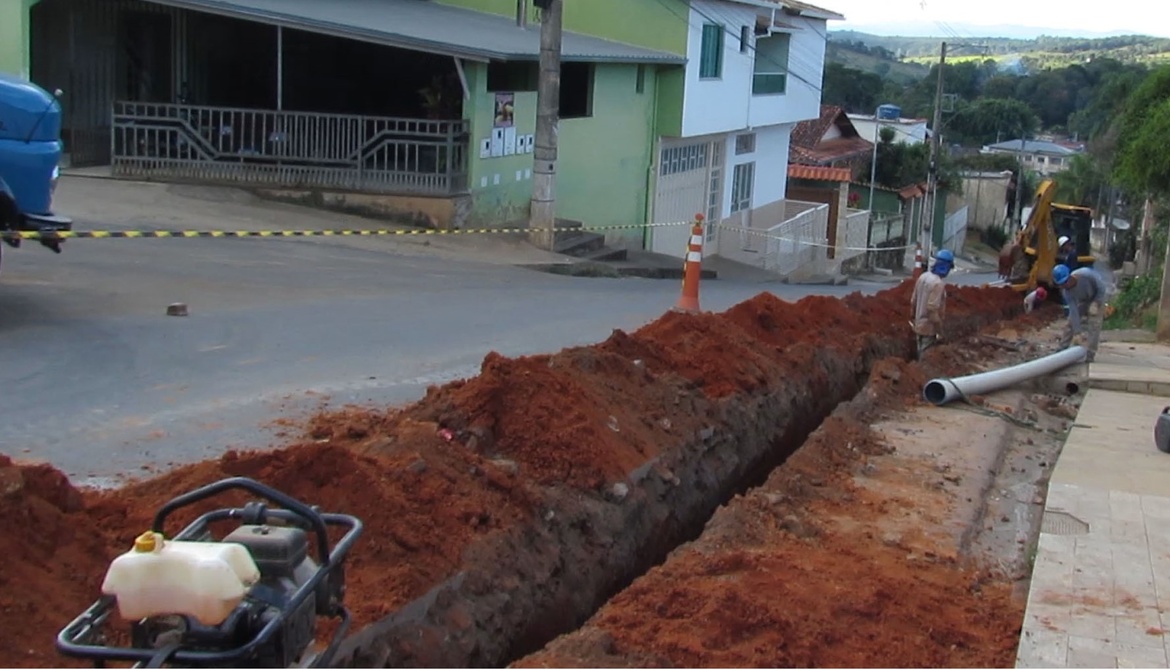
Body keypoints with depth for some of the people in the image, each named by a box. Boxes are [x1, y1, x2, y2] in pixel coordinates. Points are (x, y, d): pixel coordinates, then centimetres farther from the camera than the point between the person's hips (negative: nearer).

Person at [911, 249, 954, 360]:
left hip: (919, 325, 9)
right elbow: (932, 308, -27)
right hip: (929, 328, -9)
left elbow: (913, 301, 11)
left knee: (921, 356, 20)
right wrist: (939, 330, -20)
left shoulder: (923, 277, 4)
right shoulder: (938, 283, -23)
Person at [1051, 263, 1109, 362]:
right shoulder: (1067, 291, -25)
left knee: (1093, 326, -15)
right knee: (1071, 323, 3)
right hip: (1082, 301, 4)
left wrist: (1096, 303, -29)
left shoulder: (1087, 274, -39)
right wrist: (1077, 331, -26)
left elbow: (1102, 289, -25)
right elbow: (1073, 310, -24)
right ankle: (1062, 349, 18)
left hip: (1098, 297, -4)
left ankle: (1089, 355, -14)